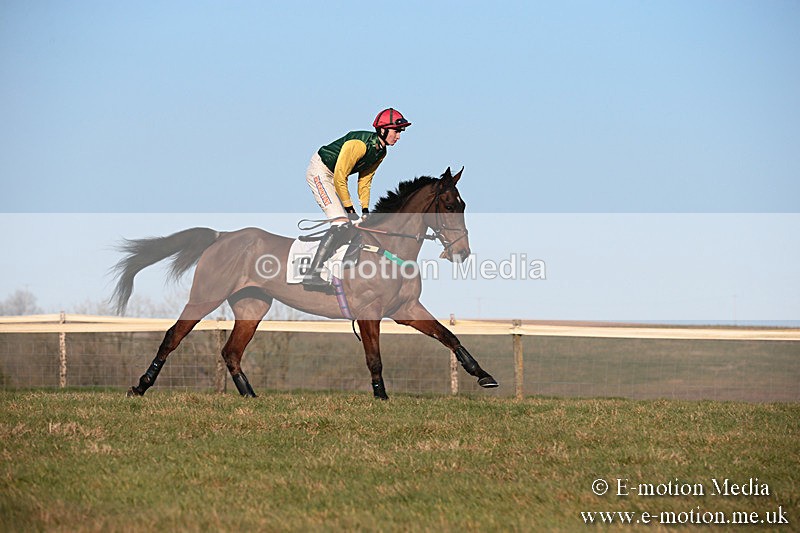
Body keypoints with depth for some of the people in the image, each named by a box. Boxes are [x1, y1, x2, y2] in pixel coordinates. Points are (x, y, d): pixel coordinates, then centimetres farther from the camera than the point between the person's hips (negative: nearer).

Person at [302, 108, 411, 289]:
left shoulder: (381, 152, 1)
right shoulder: (359, 144, -28)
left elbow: (365, 180, 9)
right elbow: (340, 177, -25)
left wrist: (365, 210, 2)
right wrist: (349, 208, -19)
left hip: (333, 177, 10)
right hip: (320, 172, -10)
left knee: (354, 226, 6)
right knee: (341, 223, -21)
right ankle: (312, 274, -25)